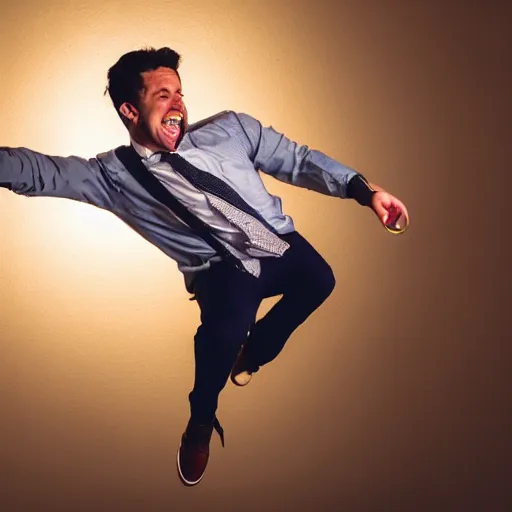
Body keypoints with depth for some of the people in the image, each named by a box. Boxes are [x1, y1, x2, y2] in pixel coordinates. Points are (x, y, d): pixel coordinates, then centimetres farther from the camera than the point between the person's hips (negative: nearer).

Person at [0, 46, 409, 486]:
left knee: (320, 280, -28)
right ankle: (201, 420, 0)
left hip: (281, 245, 3)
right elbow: (37, 171, -4)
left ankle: (253, 349, 6)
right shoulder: (115, 175, 1)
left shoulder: (230, 129, 6)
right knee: (227, 327, -34)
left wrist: (364, 189, 2)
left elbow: (298, 160, 9)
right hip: (223, 269, -3)